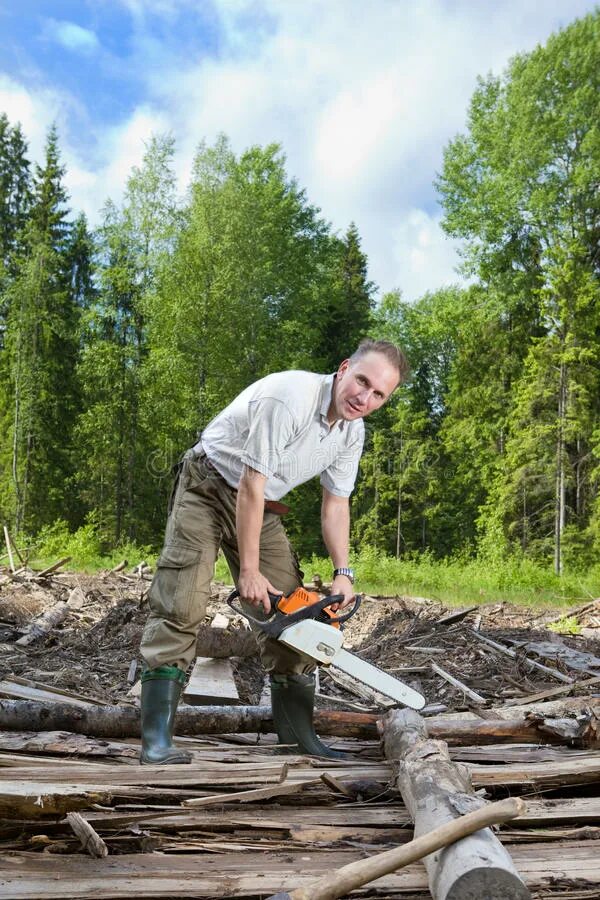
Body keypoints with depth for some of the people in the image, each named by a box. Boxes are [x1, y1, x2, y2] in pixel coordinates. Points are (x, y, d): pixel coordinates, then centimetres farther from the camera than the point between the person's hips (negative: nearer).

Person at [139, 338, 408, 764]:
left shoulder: (352, 431, -4)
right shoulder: (289, 397, -29)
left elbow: (336, 504, 5)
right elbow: (252, 485, -27)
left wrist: (344, 573, -6)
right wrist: (249, 572, -22)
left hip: (261, 506, 7)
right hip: (208, 489, -7)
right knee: (181, 605, -16)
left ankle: (297, 729, 12)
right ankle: (157, 739, -14)